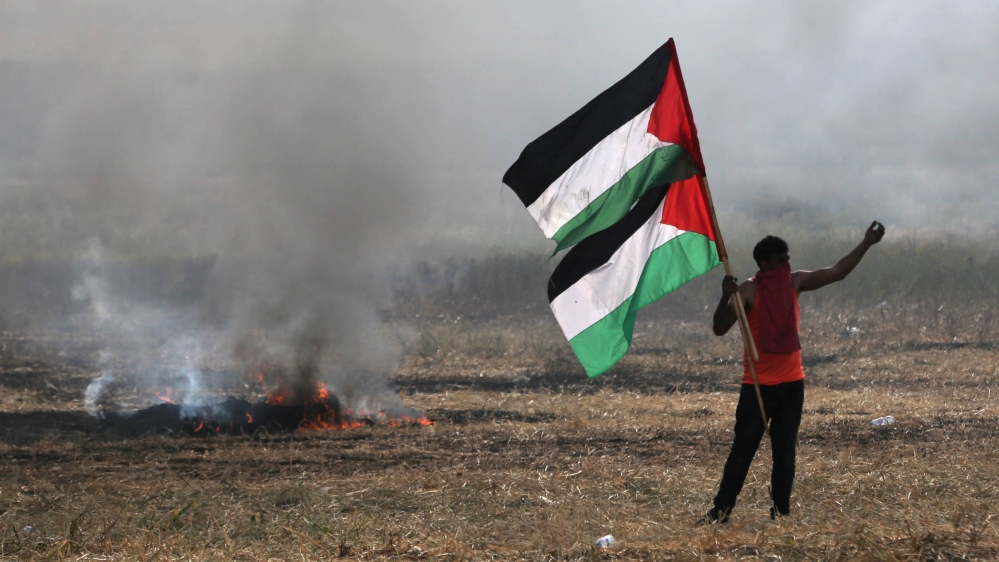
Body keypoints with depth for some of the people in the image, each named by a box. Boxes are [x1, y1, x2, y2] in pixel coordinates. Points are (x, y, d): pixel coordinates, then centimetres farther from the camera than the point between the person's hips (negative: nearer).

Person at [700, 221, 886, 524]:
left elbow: (837, 272, 10)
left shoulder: (795, 282, 4)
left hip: (791, 384, 5)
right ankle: (721, 509, 0)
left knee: (785, 451, 7)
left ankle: (781, 510, 12)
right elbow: (720, 328, -21)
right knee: (743, 449, -5)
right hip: (758, 384, -5)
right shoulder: (749, 291, -13)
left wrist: (866, 243, 5)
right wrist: (726, 298, -38)